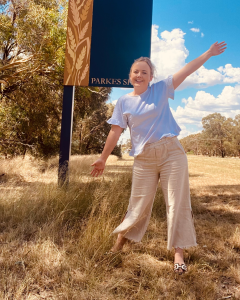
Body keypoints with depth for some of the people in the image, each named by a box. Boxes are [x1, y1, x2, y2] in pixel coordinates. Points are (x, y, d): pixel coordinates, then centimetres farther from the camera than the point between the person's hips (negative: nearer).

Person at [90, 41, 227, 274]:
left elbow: (187, 70, 4)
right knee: (139, 204, 7)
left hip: (171, 153, 0)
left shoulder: (161, 89, 6)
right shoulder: (123, 102, 7)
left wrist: (209, 53, 0)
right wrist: (103, 158, 6)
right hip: (144, 159, 0)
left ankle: (178, 253, 10)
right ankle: (122, 236, 31)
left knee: (178, 204, 0)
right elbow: (115, 132, 6)